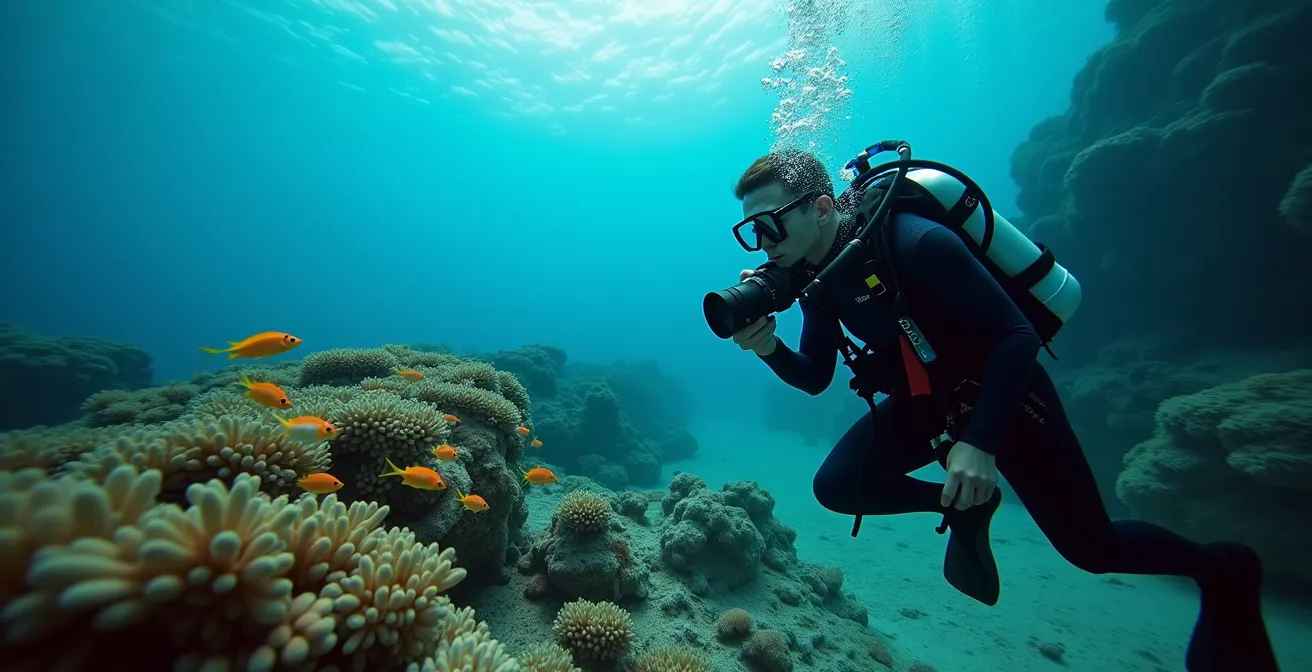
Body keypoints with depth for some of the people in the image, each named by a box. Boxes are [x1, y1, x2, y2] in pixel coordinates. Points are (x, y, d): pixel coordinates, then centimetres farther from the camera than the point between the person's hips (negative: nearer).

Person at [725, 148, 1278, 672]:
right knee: (835, 486, -9)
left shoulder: (913, 243, -29)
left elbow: (1016, 334, -26)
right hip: (926, 401, 6)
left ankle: (1223, 571, 38)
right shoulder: (817, 273, -7)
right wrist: (768, 347, -24)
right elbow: (815, 378, -4)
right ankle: (964, 505, 14)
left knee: (1092, 548, 5)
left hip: (1004, 391, -5)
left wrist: (979, 443, -34)